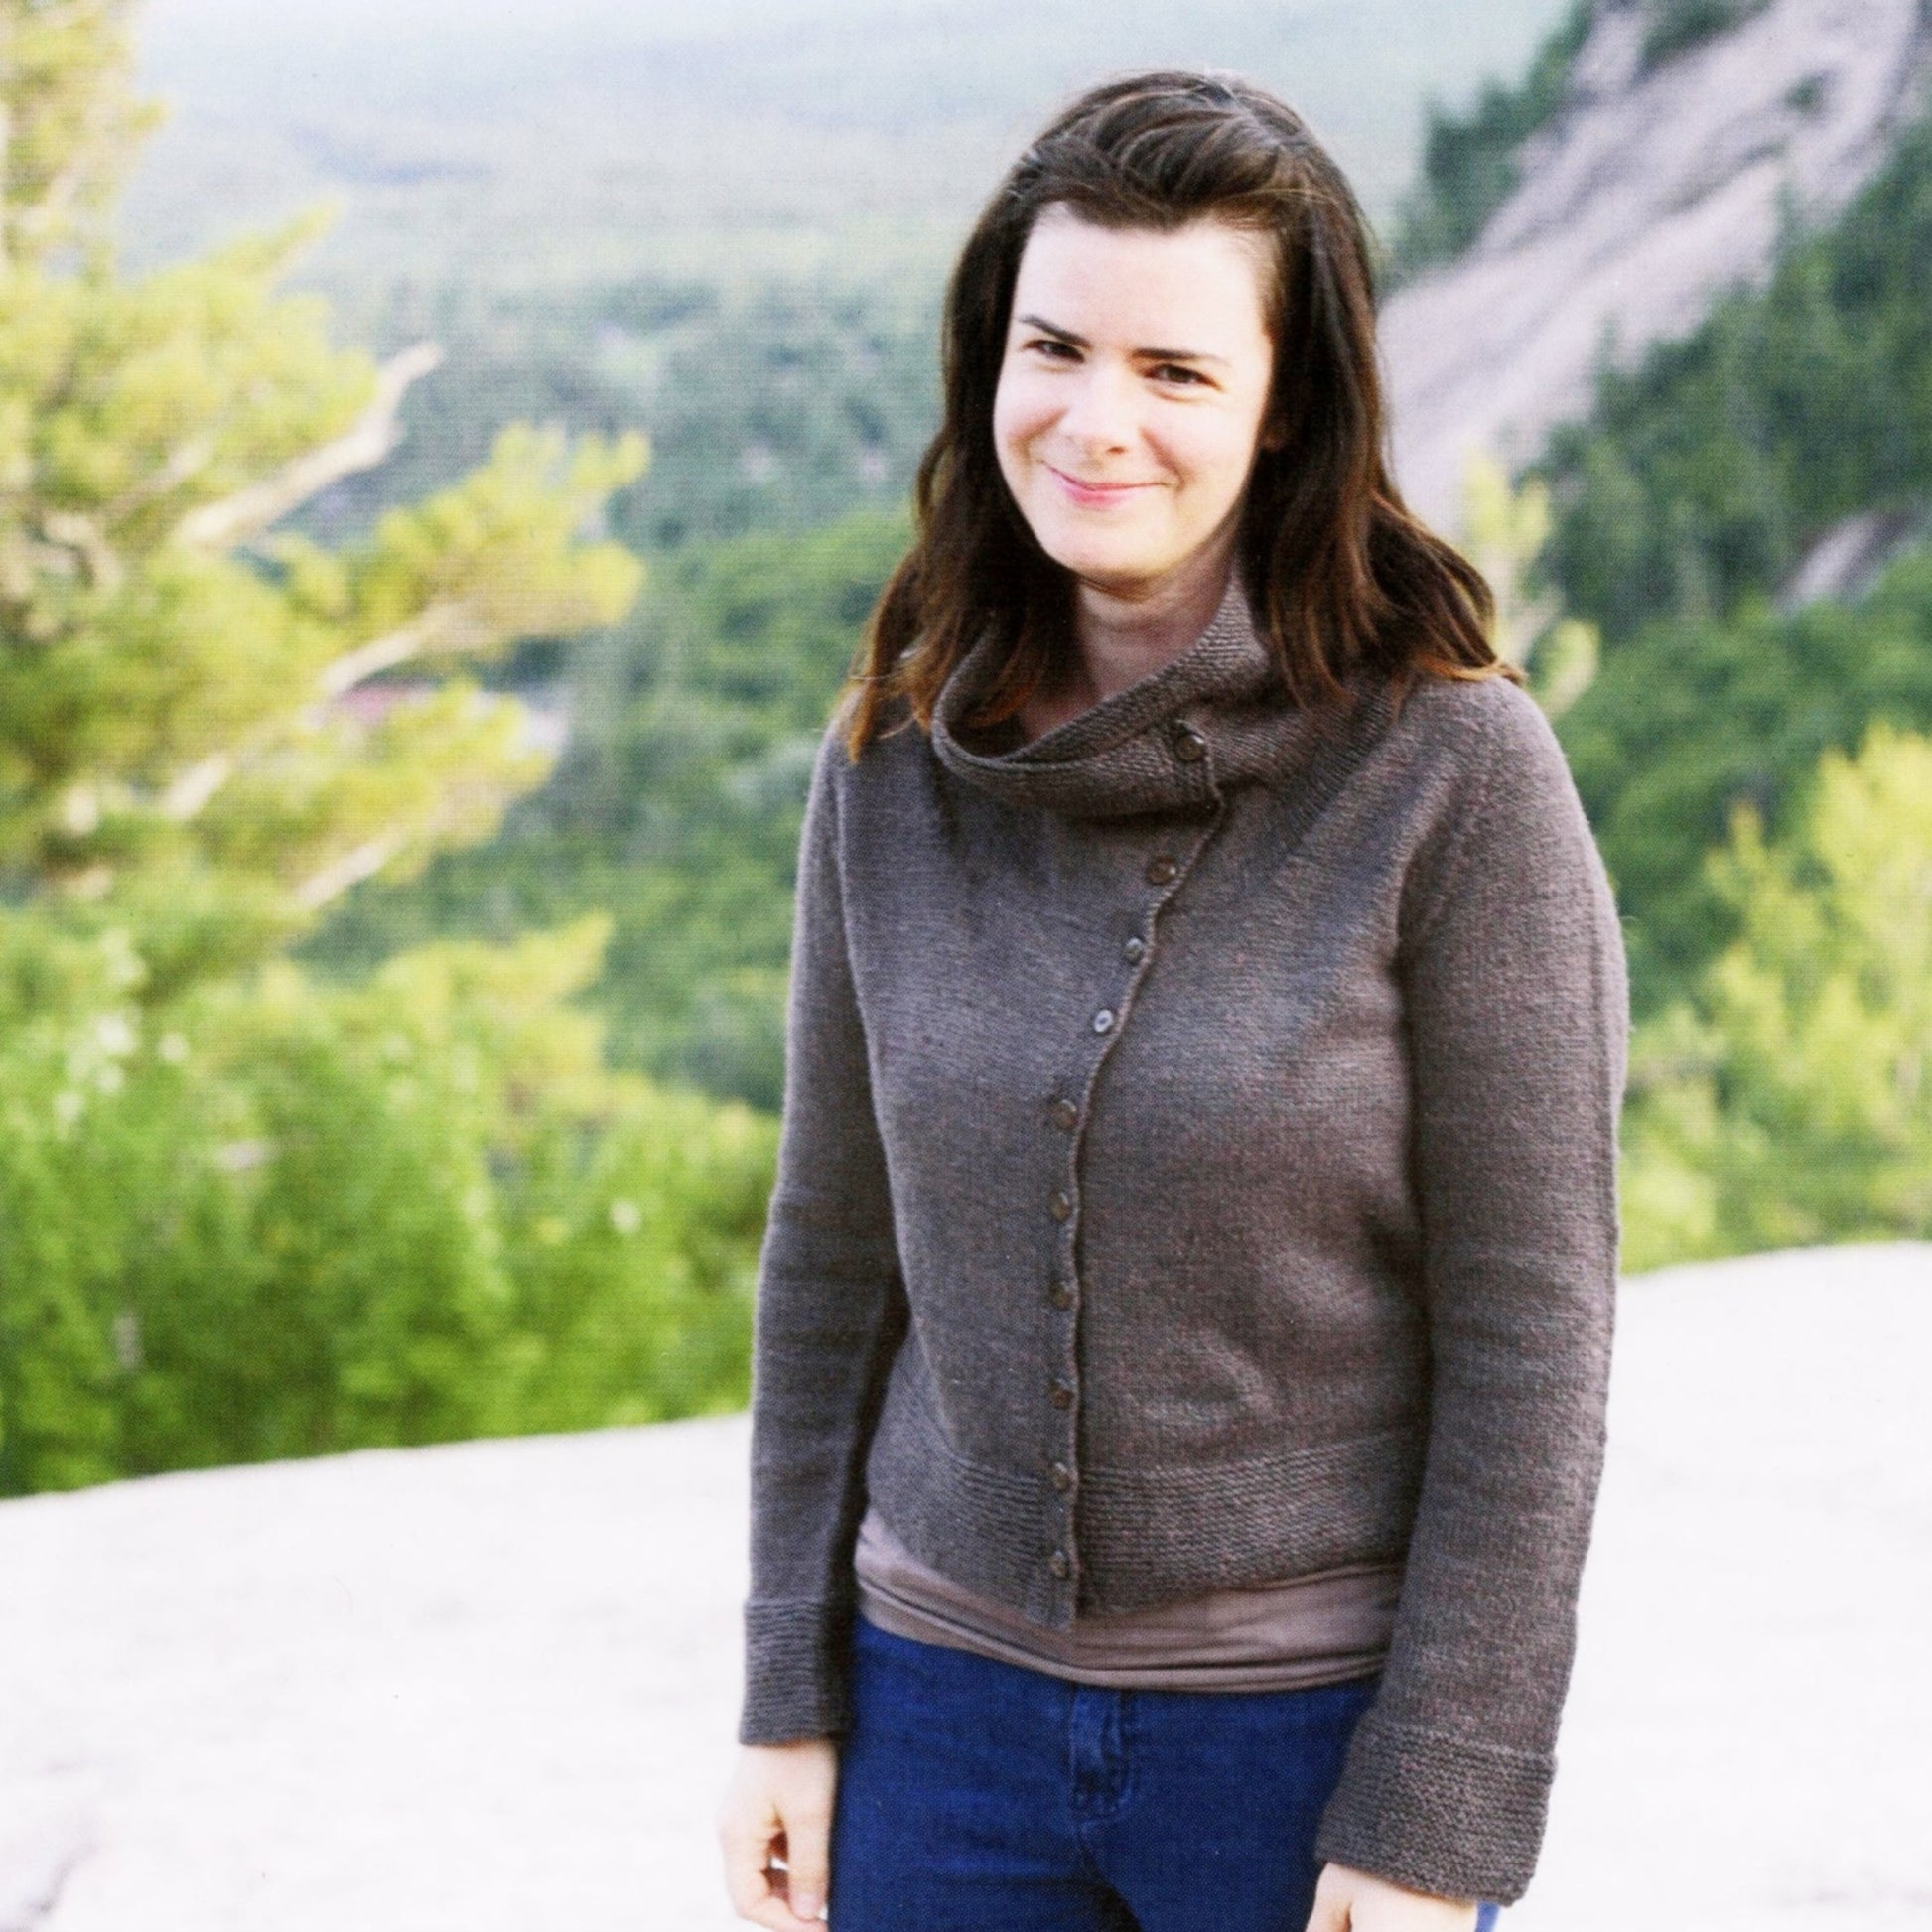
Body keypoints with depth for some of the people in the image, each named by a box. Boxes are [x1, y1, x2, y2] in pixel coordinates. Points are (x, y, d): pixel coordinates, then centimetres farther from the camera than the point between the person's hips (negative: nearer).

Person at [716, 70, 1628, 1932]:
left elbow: (1529, 1328, -12)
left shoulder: (1459, 770, -14)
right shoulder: (894, 766, -1)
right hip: (954, 1700, 4)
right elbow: (836, 1245, 7)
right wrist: (788, 1696, 6)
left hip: (1321, 1720, -4)